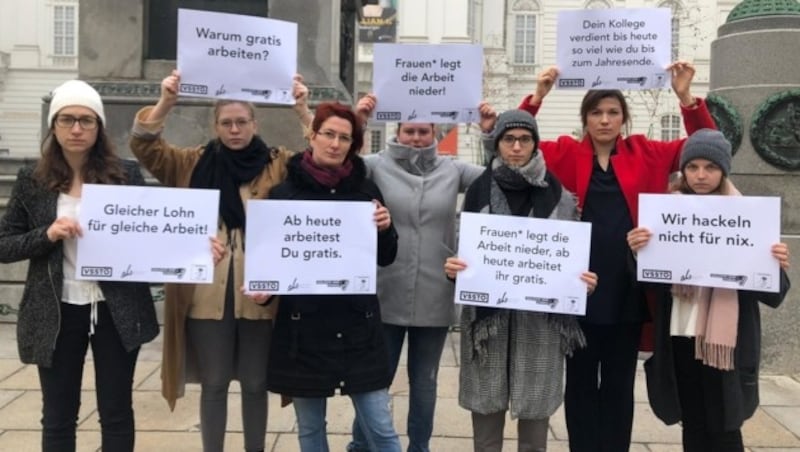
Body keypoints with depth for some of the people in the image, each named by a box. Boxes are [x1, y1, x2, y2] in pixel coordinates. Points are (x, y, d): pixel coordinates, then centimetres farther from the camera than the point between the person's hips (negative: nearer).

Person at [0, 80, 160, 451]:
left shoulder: (126, 175, -1)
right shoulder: (32, 180, 1)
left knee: (116, 412, 11)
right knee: (58, 417, 12)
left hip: (117, 311, 0)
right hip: (56, 314, 1)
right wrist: (46, 235, -15)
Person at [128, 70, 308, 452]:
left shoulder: (279, 165, 3)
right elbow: (144, 146, 1)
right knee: (214, 384, 12)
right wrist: (166, 102, -14)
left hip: (259, 297, -1)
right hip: (207, 298, 1)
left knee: (255, 384, 13)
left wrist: (303, 110, -17)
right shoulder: (194, 164, 7)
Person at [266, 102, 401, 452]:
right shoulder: (285, 191, -1)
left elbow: (385, 258, 7)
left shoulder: (366, 190, 3)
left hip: (358, 324, 1)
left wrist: (385, 229, -12)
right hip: (303, 323, 0)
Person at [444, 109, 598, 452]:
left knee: (535, 405, 8)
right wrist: (453, 267, -14)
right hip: (486, 311, 0)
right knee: (486, 401, 9)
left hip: (541, 316, 0)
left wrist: (583, 279, -13)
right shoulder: (479, 190, 3)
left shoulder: (557, 193, 2)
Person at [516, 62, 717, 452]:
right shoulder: (566, 154, 2)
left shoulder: (645, 154, 5)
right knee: (581, 382, 10)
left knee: (619, 384, 12)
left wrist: (686, 98, -9)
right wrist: (537, 97, -16)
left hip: (627, 290, 1)